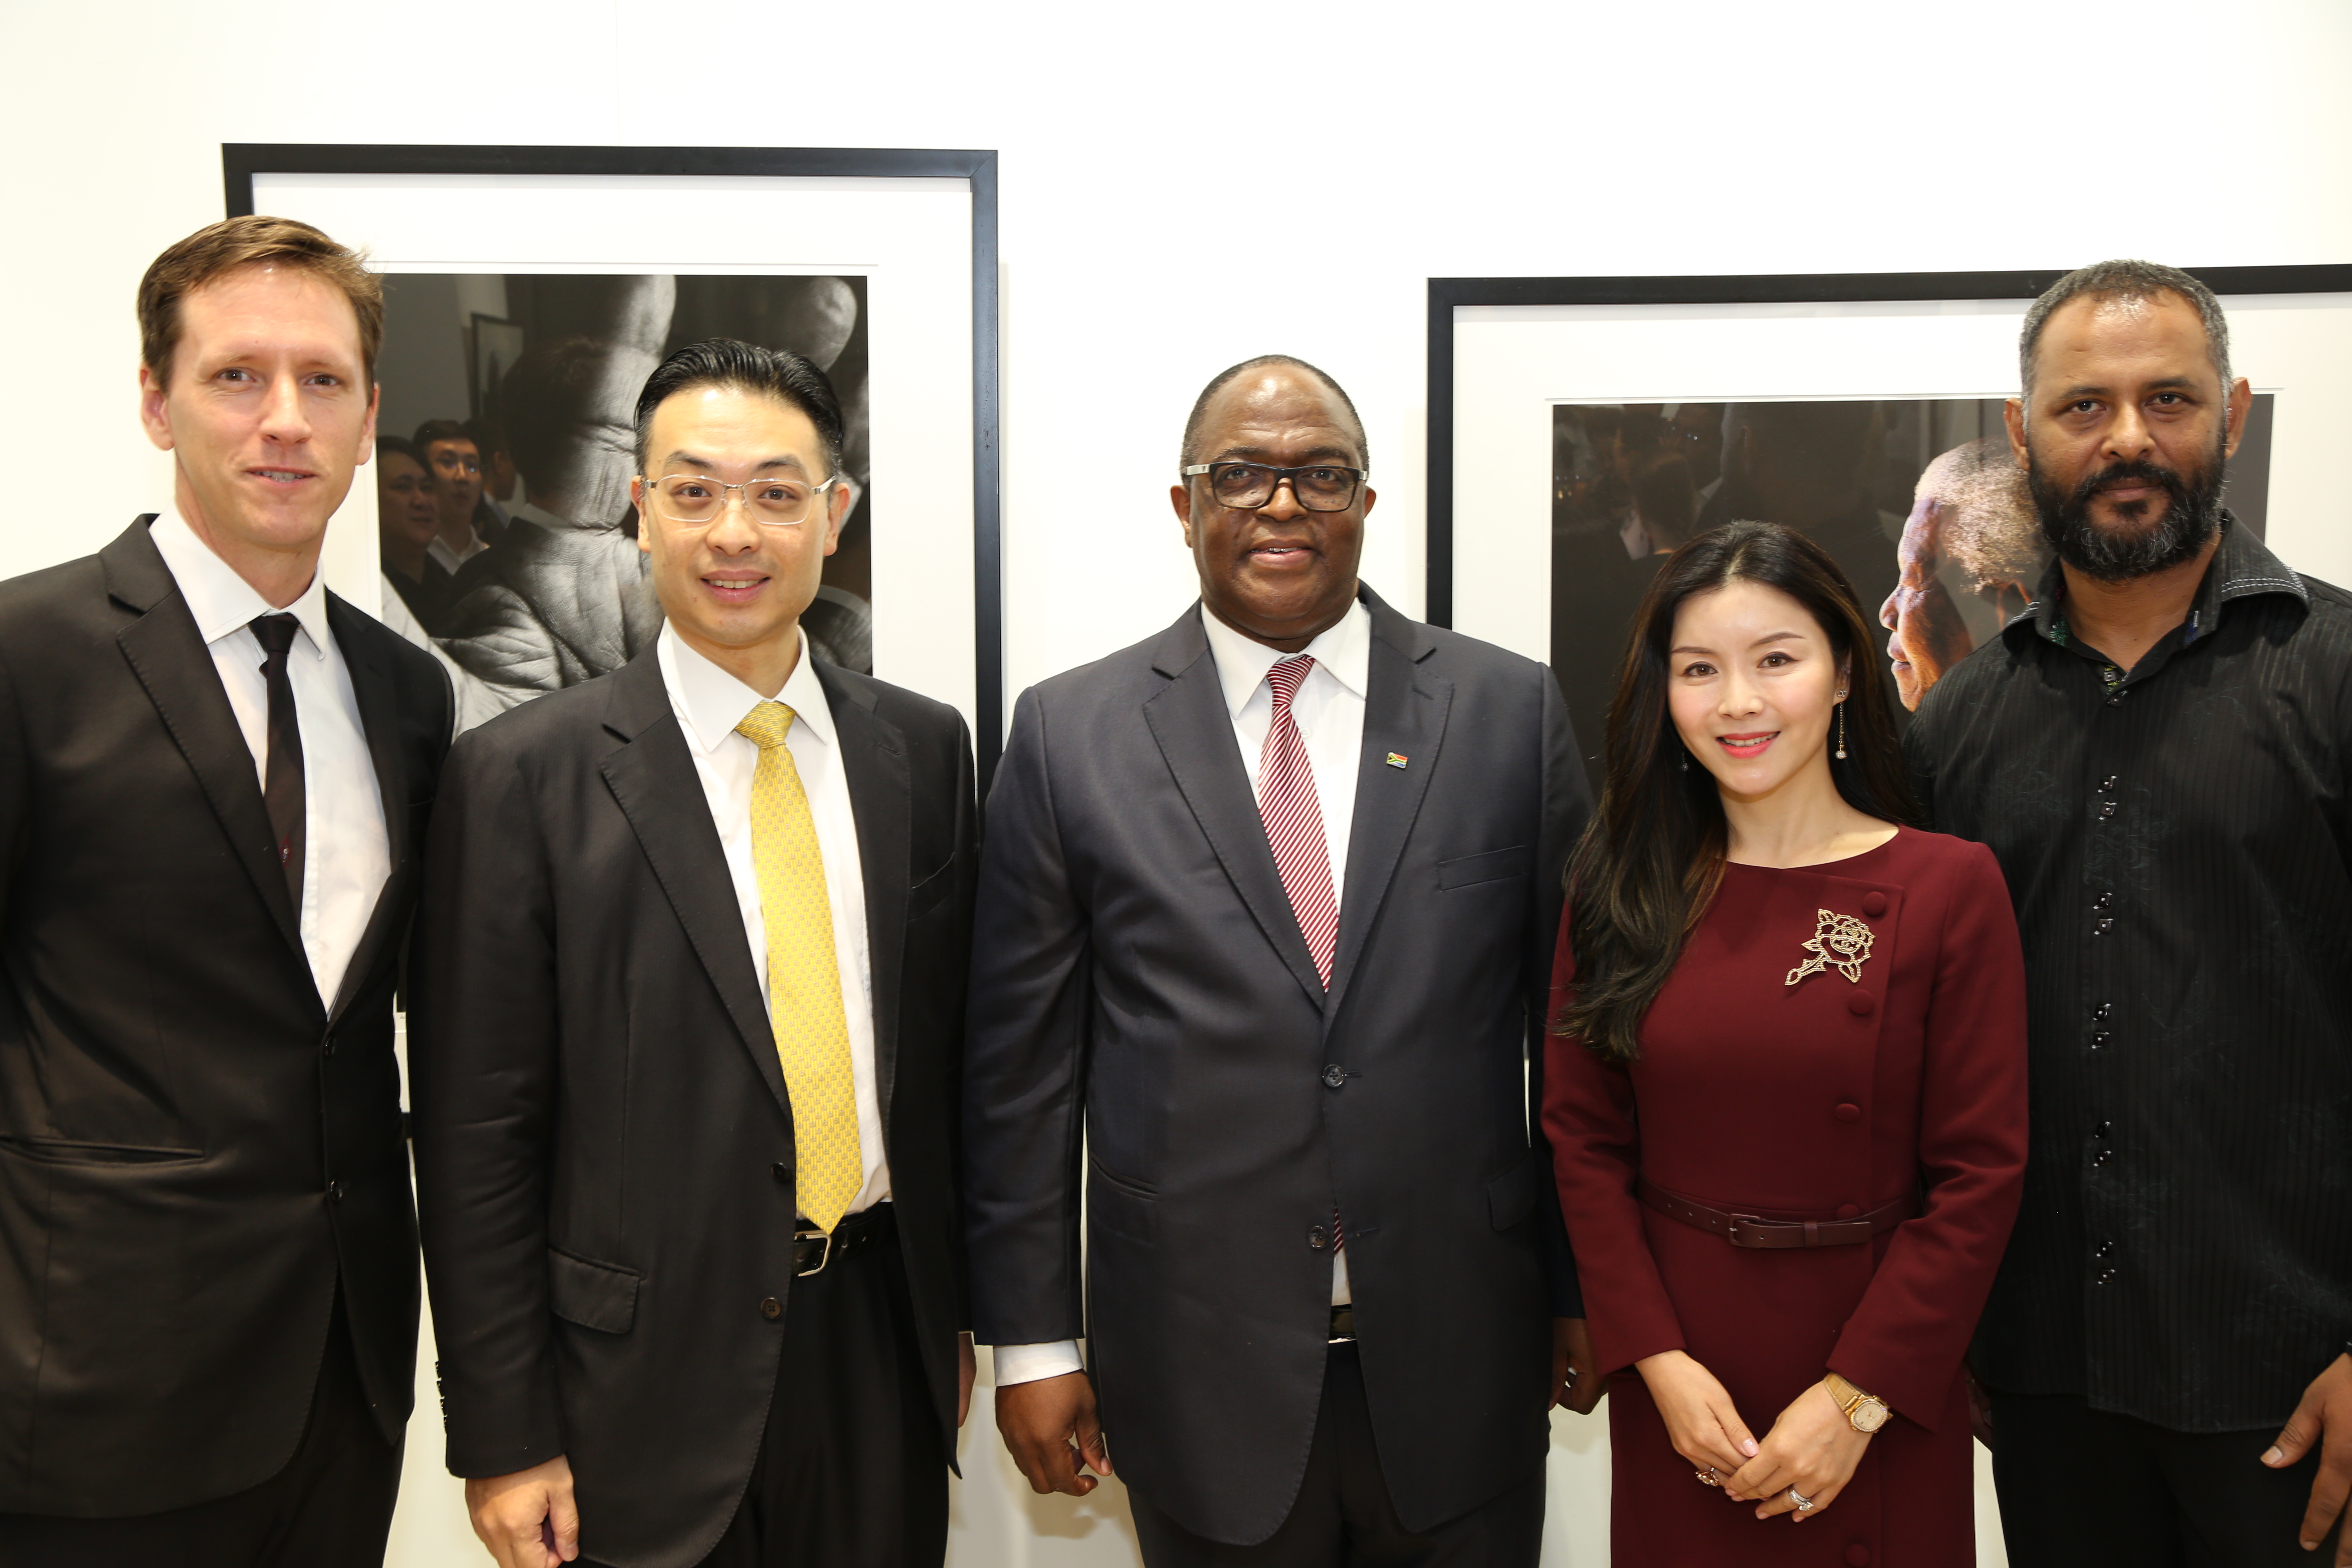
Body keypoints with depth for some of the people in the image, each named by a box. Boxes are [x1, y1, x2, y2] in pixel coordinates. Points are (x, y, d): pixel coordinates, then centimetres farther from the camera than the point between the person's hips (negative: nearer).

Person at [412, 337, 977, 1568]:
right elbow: (476, 1132, -8)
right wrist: (503, 1441, -7)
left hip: (882, 1338, 4)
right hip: (650, 1368, -3)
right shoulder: (522, 775, -9)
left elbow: (945, 1051, 8)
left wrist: (953, 1306, 11)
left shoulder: (922, 748, 2)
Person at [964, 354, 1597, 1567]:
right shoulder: (1069, 733, -2)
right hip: (1202, 1371, 0)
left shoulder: (1509, 711, 0)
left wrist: (1588, 1285, 7)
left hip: (1460, 1370, 1)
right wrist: (1031, 1339, 0)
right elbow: (1022, 1060, 0)